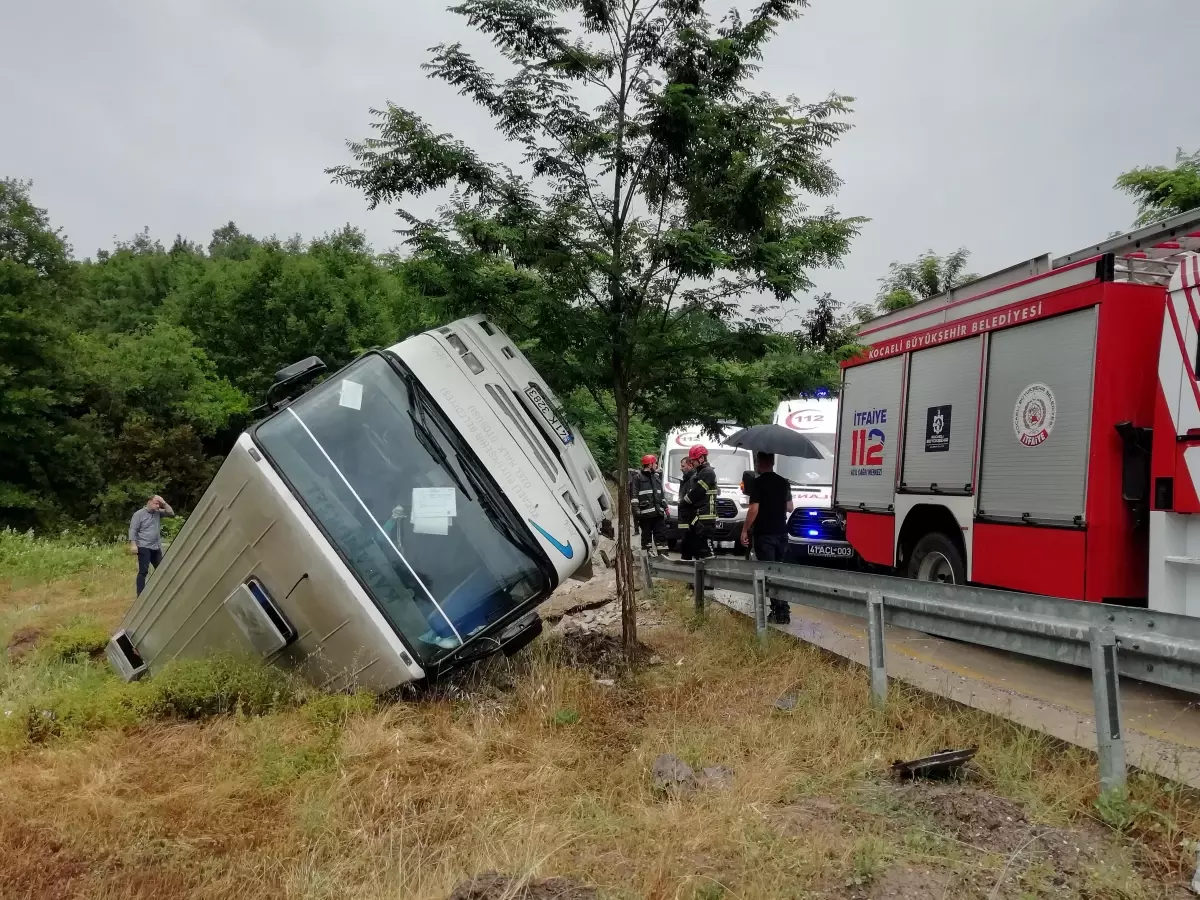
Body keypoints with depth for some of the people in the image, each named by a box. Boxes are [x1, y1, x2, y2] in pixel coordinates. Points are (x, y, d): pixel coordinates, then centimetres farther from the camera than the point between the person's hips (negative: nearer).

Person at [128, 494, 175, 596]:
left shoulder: (158, 513, 10)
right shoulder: (139, 514, -7)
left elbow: (171, 514, 7)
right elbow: (133, 530, -10)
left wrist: (164, 503, -3)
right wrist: (133, 545, -19)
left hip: (156, 548, 7)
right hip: (144, 547, -7)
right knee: (143, 571, -11)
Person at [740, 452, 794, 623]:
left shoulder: (757, 482, -11)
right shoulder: (784, 482, 8)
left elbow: (754, 509, -16)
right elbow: (789, 508, 15)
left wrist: (745, 530, -9)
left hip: (764, 534, -6)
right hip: (781, 533, 6)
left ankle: (778, 611, -7)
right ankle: (784, 611, 12)